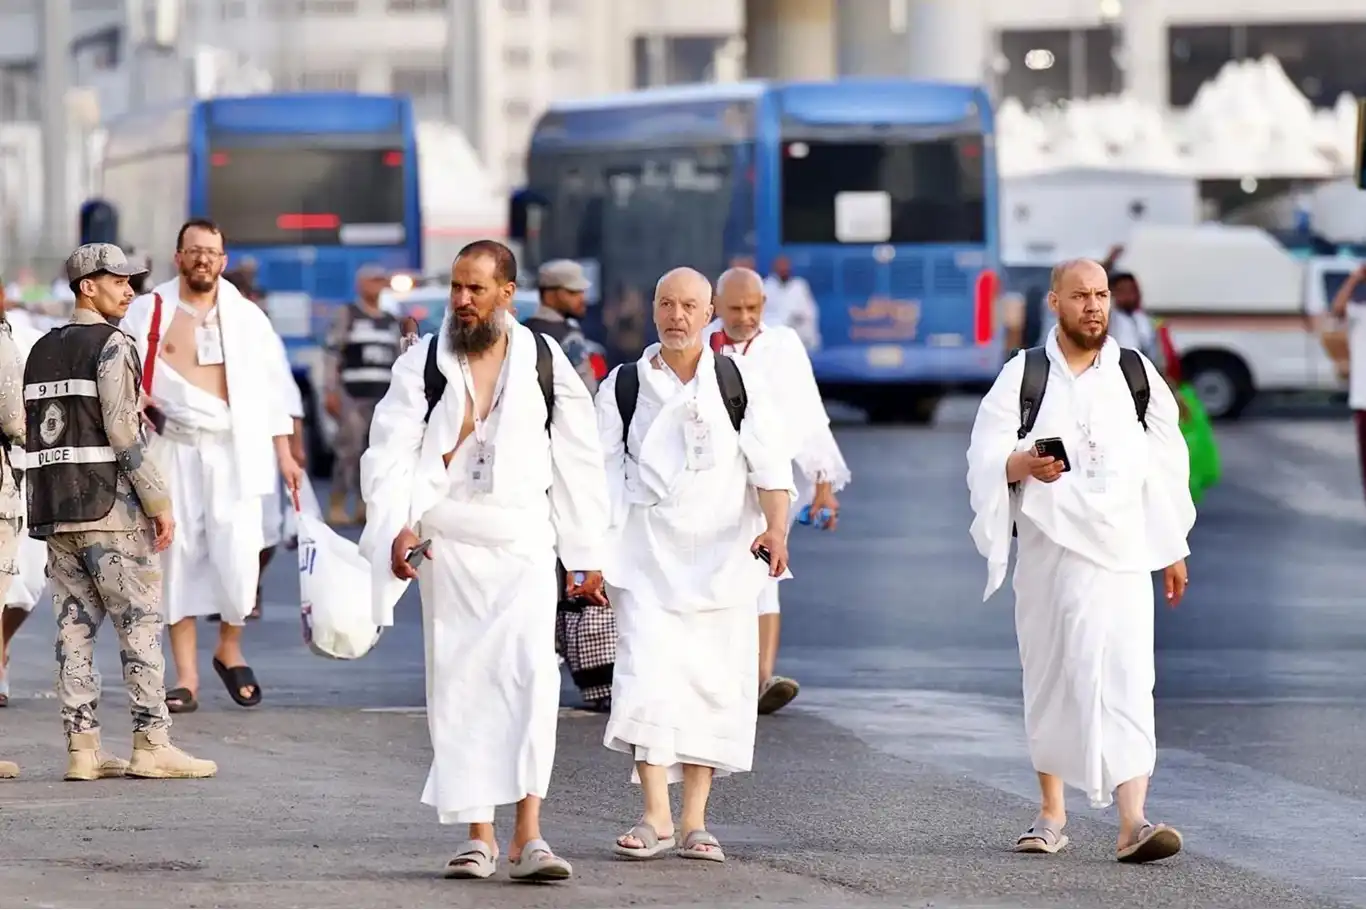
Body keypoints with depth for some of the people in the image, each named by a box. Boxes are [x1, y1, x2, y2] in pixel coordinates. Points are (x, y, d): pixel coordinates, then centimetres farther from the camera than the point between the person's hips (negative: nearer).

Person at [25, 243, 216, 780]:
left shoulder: (42, 350, 15)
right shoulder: (111, 346, -10)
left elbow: (32, 433, 15)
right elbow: (124, 432, -17)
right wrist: (159, 502, -13)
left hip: (54, 510, 7)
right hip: (109, 507, -7)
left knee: (75, 625, 6)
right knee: (140, 623, -3)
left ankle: (82, 746, 3)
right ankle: (151, 744, -5)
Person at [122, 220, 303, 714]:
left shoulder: (247, 317, 9)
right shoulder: (149, 312, 6)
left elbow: (271, 388, 11)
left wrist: (284, 454, 7)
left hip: (234, 448, 0)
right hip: (173, 446, 0)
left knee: (237, 552, -10)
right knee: (179, 555, -1)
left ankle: (230, 649, 16)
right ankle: (186, 678, 4)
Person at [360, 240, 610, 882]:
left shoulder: (545, 363, 7)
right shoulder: (423, 364, 5)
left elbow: (577, 463, 11)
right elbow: (391, 453, -1)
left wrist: (588, 558, 11)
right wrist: (398, 527, -17)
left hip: (523, 541, -1)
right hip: (447, 541, 1)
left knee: (531, 674, -15)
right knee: (459, 685, 2)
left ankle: (528, 835, -19)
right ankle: (478, 836, 9)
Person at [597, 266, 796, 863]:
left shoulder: (739, 383, 7)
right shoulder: (623, 387, 8)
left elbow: (770, 464, 0)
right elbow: (604, 474, 7)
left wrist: (775, 528, -16)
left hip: (721, 557, 1)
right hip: (647, 553, -1)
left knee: (713, 682, 0)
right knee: (648, 672, -13)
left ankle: (695, 821, 7)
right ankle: (655, 816, -10)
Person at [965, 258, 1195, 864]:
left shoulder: (1136, 373, 6)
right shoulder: (1023, 376, 3)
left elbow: (1166, 461, 11)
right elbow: (985, 457, -3)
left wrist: (1174, 548, 10)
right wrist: (1023, 464, -25)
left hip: (1120, 550, -1)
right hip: (1047, 548, 1)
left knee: (1124, 677, -13)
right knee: (1051, 677, 9)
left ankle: (1132, 823, -22)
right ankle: (1052, 814, 23)